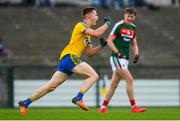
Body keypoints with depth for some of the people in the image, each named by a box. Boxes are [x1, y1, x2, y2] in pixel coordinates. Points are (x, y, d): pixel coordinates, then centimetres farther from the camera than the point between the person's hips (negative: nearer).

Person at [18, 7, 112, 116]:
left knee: (51, 87, 5)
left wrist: (101, 45, 14)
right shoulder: (81, 25, -2)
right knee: (94, 76, -16)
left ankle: (25, 103, 6)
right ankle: (78, 98, -23)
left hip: (65, 61, 9)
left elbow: (90, 53, 26)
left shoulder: (87, 35, 26)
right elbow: (97, 33, -16)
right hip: (69, 57, -9)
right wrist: (107, 23, -2)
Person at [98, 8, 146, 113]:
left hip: (125, 59, 7)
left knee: (114, 84, 8)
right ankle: (134, 106, -13)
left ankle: (103, 107, 13)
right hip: (117, 58, -7)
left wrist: (137, 54, 2)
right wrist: (118, 53, -19)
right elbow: (109, 40, -10)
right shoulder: (119, 25, -9)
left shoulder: (133, 28, 12)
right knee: (129, 80, -15)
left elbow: (134, 44, 21)